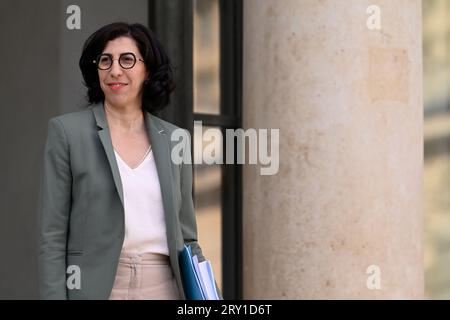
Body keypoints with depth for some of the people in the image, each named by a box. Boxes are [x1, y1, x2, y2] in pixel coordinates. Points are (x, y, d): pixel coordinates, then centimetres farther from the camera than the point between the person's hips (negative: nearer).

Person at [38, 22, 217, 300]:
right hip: (95, 288, -3)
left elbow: (186, 236, 14)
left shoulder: (174, 140, 10)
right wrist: (54, 296, -10)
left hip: (165, 288, 3)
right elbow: (52, 236, -3)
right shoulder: (66, 131, 0)